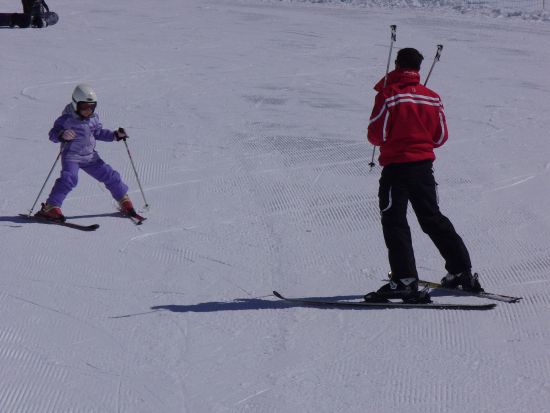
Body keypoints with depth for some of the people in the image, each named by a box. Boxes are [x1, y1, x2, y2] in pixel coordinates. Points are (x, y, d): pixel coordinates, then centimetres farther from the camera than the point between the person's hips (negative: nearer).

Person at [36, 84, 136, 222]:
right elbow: (53, 134, -15)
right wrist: (62, 135, -37)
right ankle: (50, 207, -24)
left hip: (90, 156, 6)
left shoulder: (94, 118, 5)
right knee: (69, 178, -28)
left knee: (109, 176, 5)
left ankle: (124, 201, 24)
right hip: (71, 156, -5)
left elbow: (99, 133, 20)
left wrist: (115, 135, 8)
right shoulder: (67, 119, -13)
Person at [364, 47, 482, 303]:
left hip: (396, 167, -5)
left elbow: (376, 136, -12)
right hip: (425, 166, 5)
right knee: (433, 219, 18)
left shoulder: (388, 95, -11)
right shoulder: (432, 97, 4)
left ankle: (405, 280, -13)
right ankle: (462, 271, 22)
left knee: (394, 222, -2)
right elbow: (441, 138, 8)